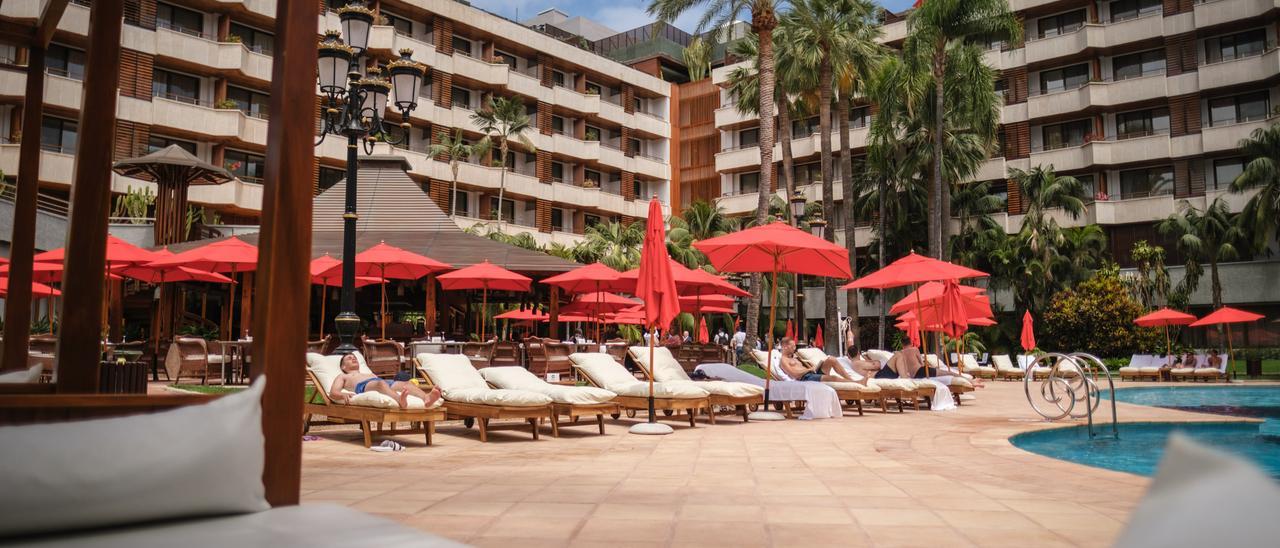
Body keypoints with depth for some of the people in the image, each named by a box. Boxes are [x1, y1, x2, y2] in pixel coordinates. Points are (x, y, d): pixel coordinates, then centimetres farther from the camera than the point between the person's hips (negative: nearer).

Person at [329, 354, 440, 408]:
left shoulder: (370, 374, 47)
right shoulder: (343, 377, 36)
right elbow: (333, 392, 17)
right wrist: (343, 394, -9)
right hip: (363, 387, -5)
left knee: (407, 383, -30)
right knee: (381, 383, -42)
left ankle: (426, 398, -62)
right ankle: (400, 401, -74)